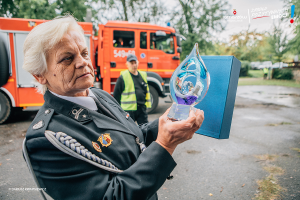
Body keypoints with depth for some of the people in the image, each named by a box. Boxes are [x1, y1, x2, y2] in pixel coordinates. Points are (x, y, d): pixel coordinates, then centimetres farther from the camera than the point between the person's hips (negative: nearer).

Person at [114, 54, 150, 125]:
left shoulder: (143, 75, 11)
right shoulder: (123, 77, -7)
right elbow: (116, 94, -5)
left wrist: (146, 104, 17)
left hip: (142, 108, 5)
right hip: (129, 109, -5)